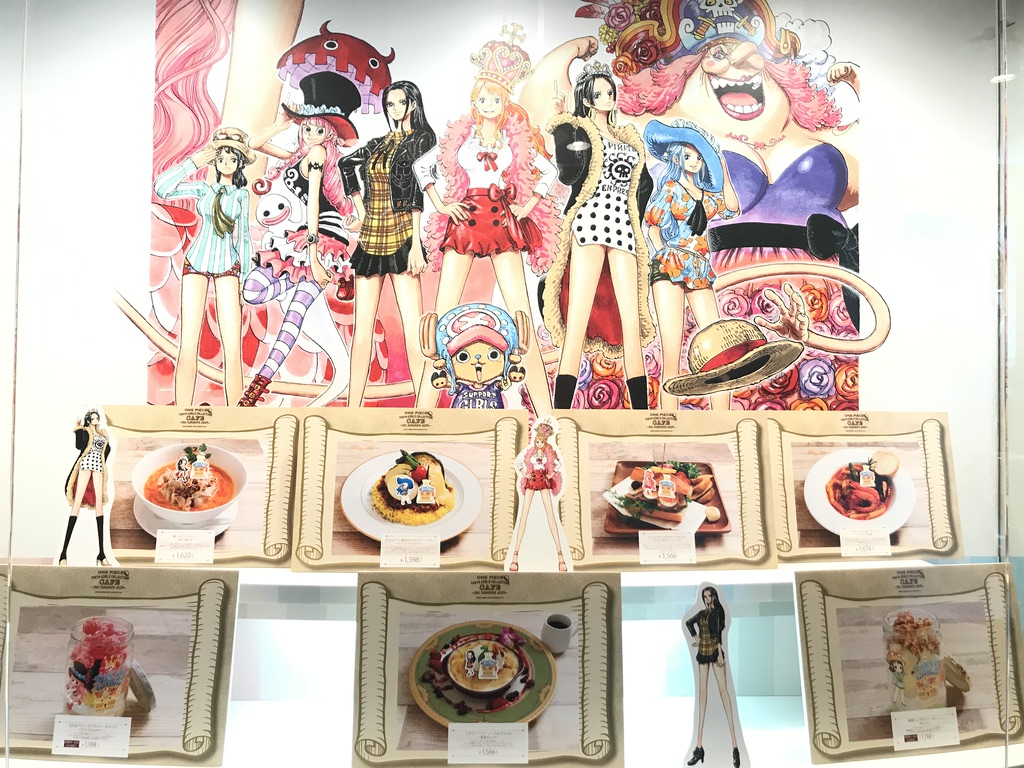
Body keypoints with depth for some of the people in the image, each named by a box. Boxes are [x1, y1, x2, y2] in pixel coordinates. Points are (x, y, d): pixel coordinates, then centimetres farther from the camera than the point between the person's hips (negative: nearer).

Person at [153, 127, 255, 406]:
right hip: (196, 264, 0)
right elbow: (161, 187, -7)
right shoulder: (202, 189, 9)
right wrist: (195, 161, -7)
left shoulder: (241, 194, 11)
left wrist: (245, 278, 8)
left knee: (233, 349, -10)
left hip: (227, 269, 0)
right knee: (188, 347, -7)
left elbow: (243, 237, 12)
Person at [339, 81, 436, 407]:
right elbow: (346, 164, 35)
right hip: (371, 236, 6)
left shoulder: (420, 140, 2)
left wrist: (416, 244, -17)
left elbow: (417, 193, -9)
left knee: (413, 331, -11)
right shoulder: (378, 143, 17)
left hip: (400, 236, -6)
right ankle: (353, 407, 10)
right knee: (362, 328, 4)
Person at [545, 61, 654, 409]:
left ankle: (641, 408, -4)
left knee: (632, 321, -4)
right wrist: (560, 126, -9)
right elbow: (568, 174, -9)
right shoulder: (577, 129, 9)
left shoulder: (627, 137, 26)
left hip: (623, 229, 5)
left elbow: (644, 182, 32)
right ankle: (562, 407, -18)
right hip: (590, 223, -5)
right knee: (578, 319, -15)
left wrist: (634, 217, 19)